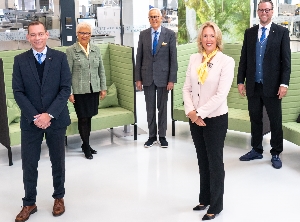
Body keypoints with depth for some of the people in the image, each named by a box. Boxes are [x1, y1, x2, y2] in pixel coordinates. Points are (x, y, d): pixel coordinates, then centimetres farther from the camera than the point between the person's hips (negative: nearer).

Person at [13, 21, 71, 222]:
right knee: (29, 164, 6)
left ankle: (59, 197, 30)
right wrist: (34, 116, -13)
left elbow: (66, 88, -6)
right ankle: (29, 203, 21)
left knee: (58, 161, 12)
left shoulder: (60, 57, -2)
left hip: (56, 119, 0)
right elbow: (18, 92, -2)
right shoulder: (20, 60, 1)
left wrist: (49, 114, -15)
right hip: (30, 121, 1)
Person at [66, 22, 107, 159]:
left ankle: (86, 144, 25)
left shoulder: (96, 49, 8)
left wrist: (103, 88, 9)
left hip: (94, 90, 4)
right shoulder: (71, 51, -5)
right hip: (79, 91, -4)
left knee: (89, 117, 11)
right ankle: (86, 147, 14)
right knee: (83, 118, 2)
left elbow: (101, 70, 12)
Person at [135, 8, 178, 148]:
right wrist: (138, 78, 2)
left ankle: (162, 136, 18)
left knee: (162, 107, 8)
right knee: (150, 108, 8)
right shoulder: (143, 34, 4)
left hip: (163, 76, -2)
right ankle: (152, 136, 18)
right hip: (147, 76, 2)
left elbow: (173, 58, -4)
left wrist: (172, 79, -9)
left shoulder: (170, 34, -3)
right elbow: (139, 57, 6)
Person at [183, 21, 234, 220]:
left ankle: (216, 206, 21)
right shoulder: (194, 59, 4)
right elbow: (187, 88, 3)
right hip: (195, 119, 5)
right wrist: (191, 112, -10)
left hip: (215, 119, -5)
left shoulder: (226, 61, -11)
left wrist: (200, 113, -16)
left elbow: (221, 94, -18)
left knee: (215, 162, 7)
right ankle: (205, 199, 33)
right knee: (202, 160, 17)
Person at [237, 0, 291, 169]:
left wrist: (284, 84, -12)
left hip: (272, 86, -3)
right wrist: (241, 81, 4)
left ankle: (276, 154, 17)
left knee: (276, 121, 5)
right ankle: (256, 150, 25)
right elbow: (244, 59, 9)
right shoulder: (249, 33, 9)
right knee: (255, 120, 12)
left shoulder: (282, 32, -1)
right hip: (253, 85, 3)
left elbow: (286, 60, -5)